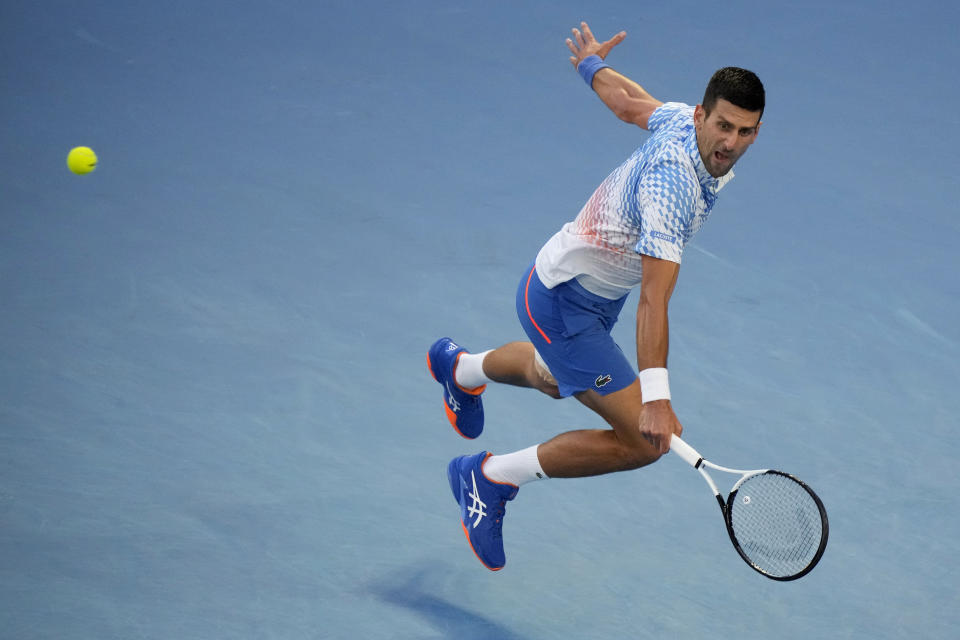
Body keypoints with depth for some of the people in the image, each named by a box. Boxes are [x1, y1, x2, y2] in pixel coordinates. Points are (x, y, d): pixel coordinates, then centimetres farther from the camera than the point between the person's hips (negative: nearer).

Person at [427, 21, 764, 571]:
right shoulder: (673, 182, -36)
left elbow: (630, 102, 11)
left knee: (554, 377, 39)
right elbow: (655, 298, -43)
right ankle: (491, 477, -1)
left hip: (597, 293, 10)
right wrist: (656, 396, -50)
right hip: (562, 302, -10)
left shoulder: (684, 119, -10)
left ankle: (462, 368, 69)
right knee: (644, 440, -16)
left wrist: (594, 66, 33)